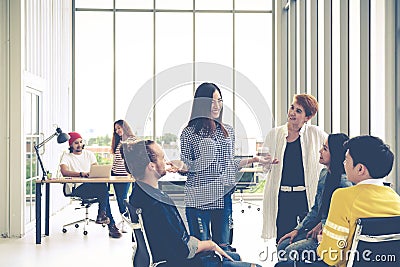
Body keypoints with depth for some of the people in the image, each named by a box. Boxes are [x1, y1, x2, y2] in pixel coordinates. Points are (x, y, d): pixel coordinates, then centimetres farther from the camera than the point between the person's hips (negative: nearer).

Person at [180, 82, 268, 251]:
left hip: (223, 198, 4)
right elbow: (185, 167, 1)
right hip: (198, 199, -4)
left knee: (223, 246, 9)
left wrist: (252, 160, 10)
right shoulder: (189, 133, -2)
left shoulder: (228, 132, 11)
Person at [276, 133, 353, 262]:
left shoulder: (344, 181, -20)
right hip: (320, 229, 8)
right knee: (283, 245, -2)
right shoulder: (324, 173, 8)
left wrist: (321, 226, -7)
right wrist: (297, 230, 9)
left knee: (292, 251, -17)